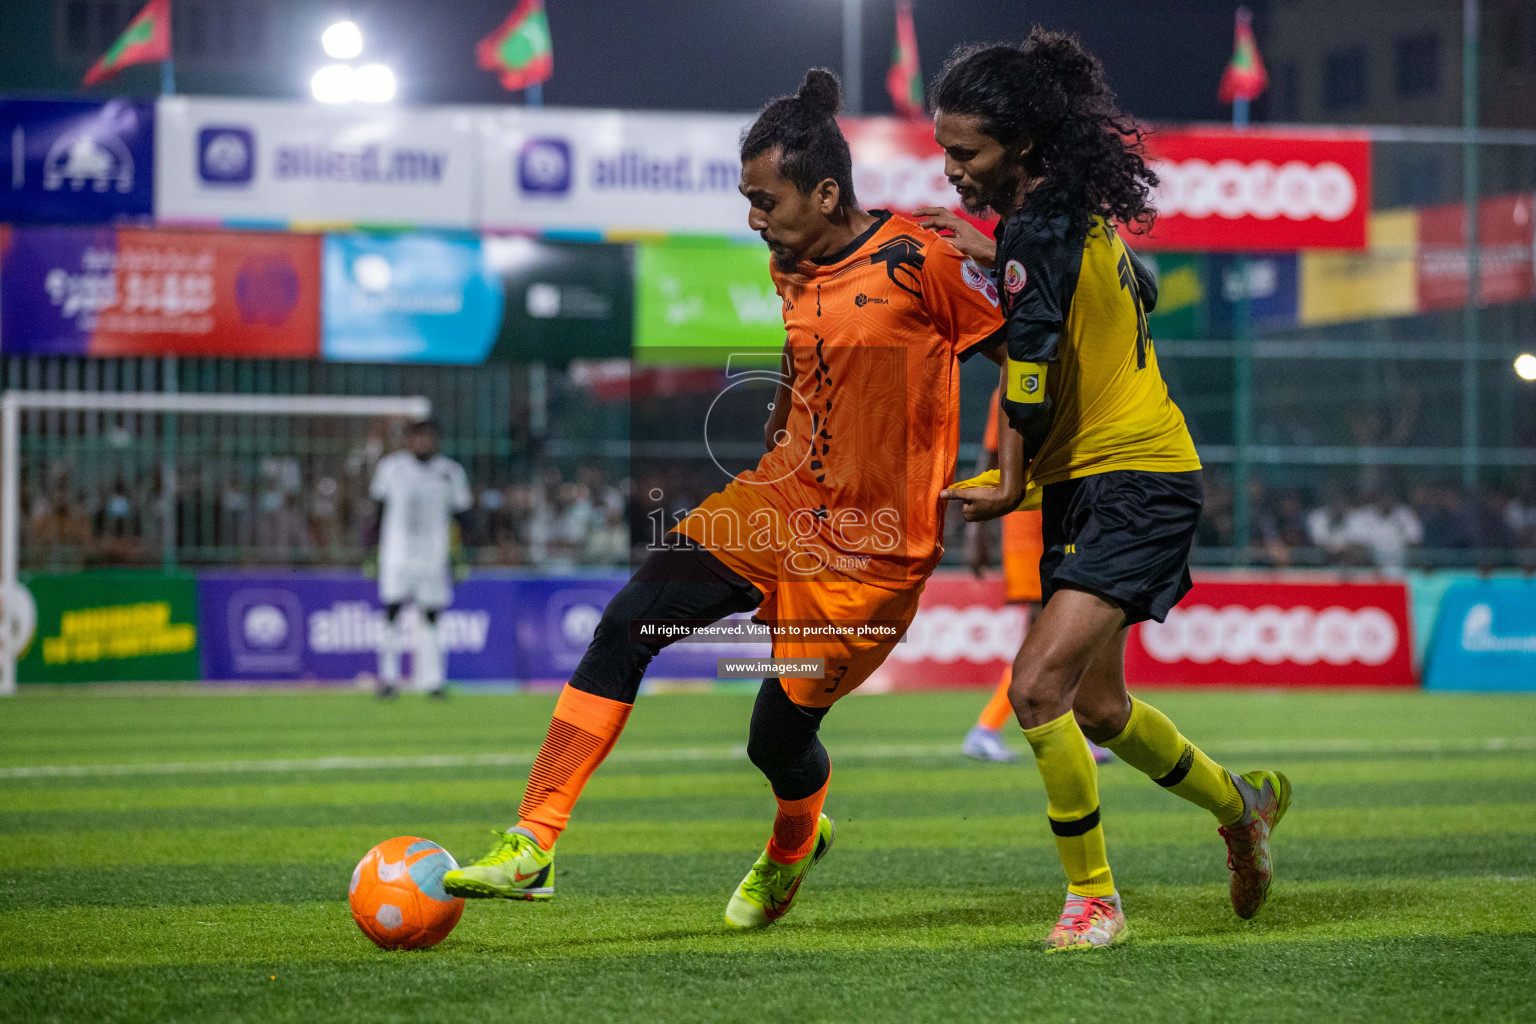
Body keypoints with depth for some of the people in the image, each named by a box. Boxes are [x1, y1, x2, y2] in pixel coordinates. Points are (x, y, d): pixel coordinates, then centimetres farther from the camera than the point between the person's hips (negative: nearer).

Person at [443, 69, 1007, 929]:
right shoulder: (790, 269, 7)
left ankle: (792, 851, 38)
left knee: (779, 735, -1)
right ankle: (533, 847, -15)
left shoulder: (921, 260, -15)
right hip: (782, 503, 6)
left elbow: (1026, 353, -7)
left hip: (872, 546, -6)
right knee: (630, 622, -14)